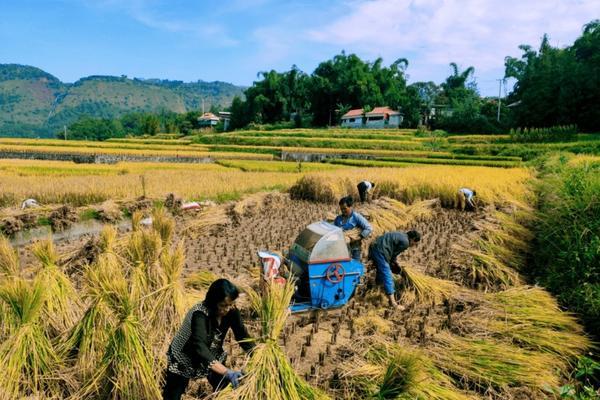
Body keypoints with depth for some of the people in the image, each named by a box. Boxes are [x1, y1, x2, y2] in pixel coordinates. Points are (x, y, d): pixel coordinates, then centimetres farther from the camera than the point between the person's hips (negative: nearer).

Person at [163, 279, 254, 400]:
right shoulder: (200, 314, -36)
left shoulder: (231, 311, -19)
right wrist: (227, 372, -55)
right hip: (184, 359, -4)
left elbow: (242, 336, -13)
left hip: (212, 356, 5)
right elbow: (200, 348, -46)